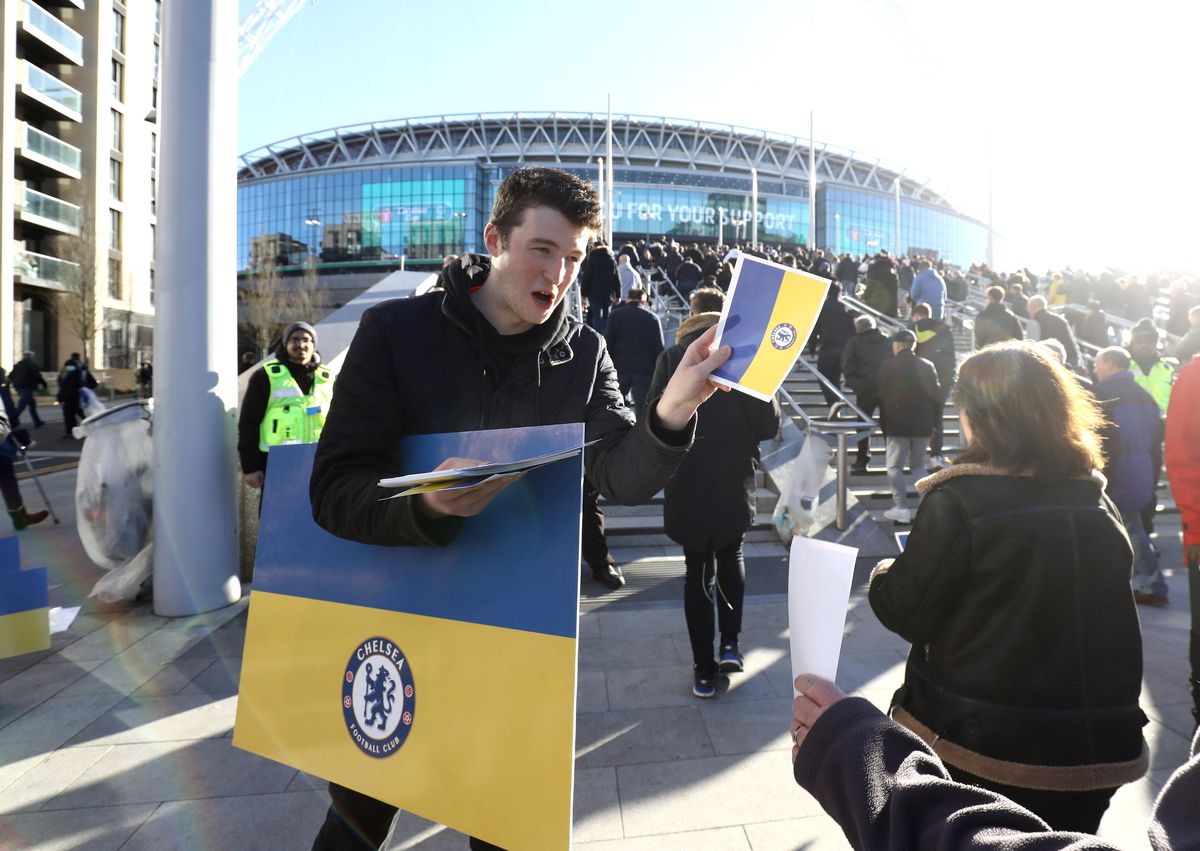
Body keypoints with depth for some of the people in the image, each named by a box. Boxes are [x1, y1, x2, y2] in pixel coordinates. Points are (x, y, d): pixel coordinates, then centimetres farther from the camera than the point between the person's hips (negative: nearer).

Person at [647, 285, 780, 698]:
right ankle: (730, 644, 15)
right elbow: (769, 423, -5)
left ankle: (704, 670, 16)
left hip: (687, 485, -1)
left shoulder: (672, 358, -6)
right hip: (735, 482, 1)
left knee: (697, 570, 12)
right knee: (730, 557, 25)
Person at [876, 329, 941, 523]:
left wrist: (883, 424, 7)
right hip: (923, 426, 4)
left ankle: (901, 508, -5)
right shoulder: (927, 366, 3)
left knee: (895, 467, 2)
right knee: (918, 465, 16)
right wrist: (933, 422, 14)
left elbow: (881, 397, -2)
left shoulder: (888, 367, -7)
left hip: (897, 426, -4)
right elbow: (937, 397, 5)